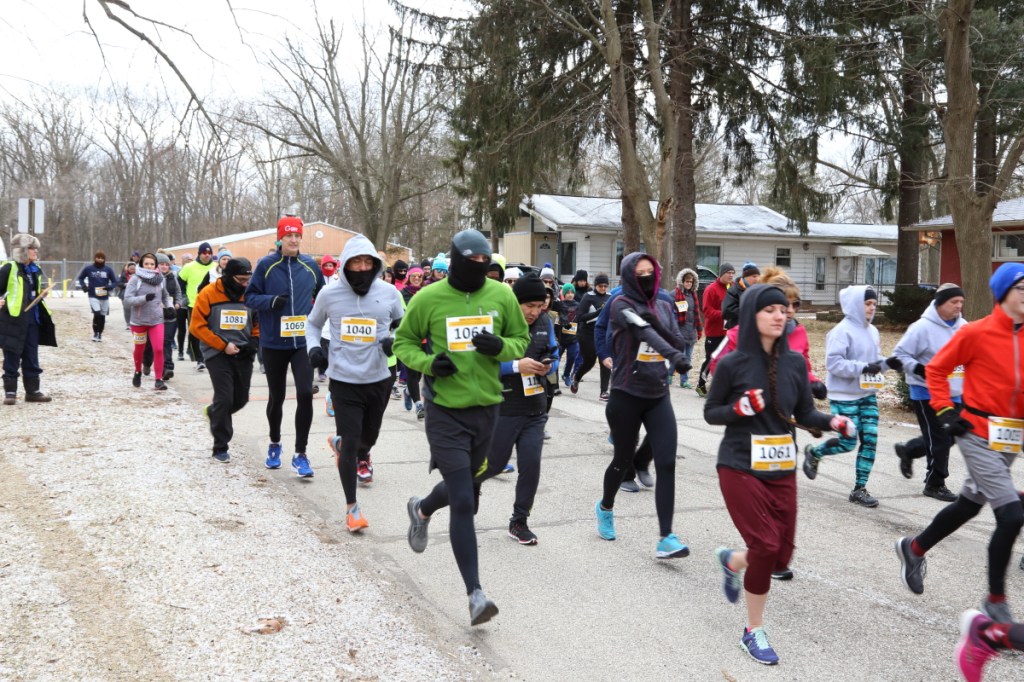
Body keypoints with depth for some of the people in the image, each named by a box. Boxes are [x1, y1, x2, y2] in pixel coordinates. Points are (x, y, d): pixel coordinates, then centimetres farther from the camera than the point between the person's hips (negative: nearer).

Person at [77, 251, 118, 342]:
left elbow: (115, 282, 4)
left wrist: (110, 287, -16)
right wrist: (83, 286, -5)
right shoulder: (88, 268, -3)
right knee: (97, 313, -19)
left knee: (102, 316, 11)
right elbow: (80, 278, 12)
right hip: (93, 296, -2)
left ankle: (100, 334, 28)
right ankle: (95, 333, -2)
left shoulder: (108, 269, -2)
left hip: (105, 297, 2)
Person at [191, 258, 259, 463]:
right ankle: (220, 447, 5)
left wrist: (253, 342, -4)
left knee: (241, 398, 10)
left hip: (243, 354, 4)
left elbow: (258, 323, 14)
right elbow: (197, 326, -9)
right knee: (225, 398, -9)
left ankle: (214, 413, 43)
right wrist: (222, 345, -15)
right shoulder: (208, 294, -10)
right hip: (217, 354, -4)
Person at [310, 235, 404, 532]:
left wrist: (395, 340, -10)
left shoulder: (389, 293, -5)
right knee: (350, 443, -5)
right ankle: (352, 507, 10)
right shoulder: (329, 294, -5)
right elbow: (313, 324, 14)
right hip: (344, 379, -2)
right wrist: (313, 347, -5)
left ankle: (340, 443, 56)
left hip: (379, 379, 2)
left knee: (369, 436, 20)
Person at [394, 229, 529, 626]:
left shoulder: (501, 296, -1)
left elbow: (521, 339, 9)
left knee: (464, 487, 23)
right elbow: (404, 343, 3)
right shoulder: (428, 298, -8)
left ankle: (422, 510, 58)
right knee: (463, 502, -9)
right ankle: (475, 593, -1)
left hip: (486, 407, 4)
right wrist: (429, 362, -17)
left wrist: (500, 346, -13)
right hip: (445, 411, -4)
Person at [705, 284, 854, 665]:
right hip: (740, 469, -5)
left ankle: (731, 562, 41)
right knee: (765, 547, -8)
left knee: (782, 555, 7)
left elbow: (804, 414, 7)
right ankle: (753, 632, 13)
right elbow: (710, 413, -2)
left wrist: (832, 421, -13)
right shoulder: (732, 364, -11)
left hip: (782, 470, 5)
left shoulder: (795, 363, 1)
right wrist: (739, 409, -21)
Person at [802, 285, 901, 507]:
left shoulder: (872, 331, 9)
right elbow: (833, 362, -20)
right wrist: (863, 368, -27)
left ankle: (859, 489, 12)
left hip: (868, 395, 7)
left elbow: (874, 359, 17)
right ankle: (813, 453, 28)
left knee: (870, 440, 1)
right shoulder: (842, 331, -15)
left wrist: (887, 363, -3)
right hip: (844, 396, -7)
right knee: (847, 442, -1)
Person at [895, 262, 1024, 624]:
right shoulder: (977, 332, -12)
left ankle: (914, 548, 44)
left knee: (968, 505, 20)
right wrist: (945, 411, -9)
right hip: (979, 434, -7)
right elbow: (936, 369, -3)